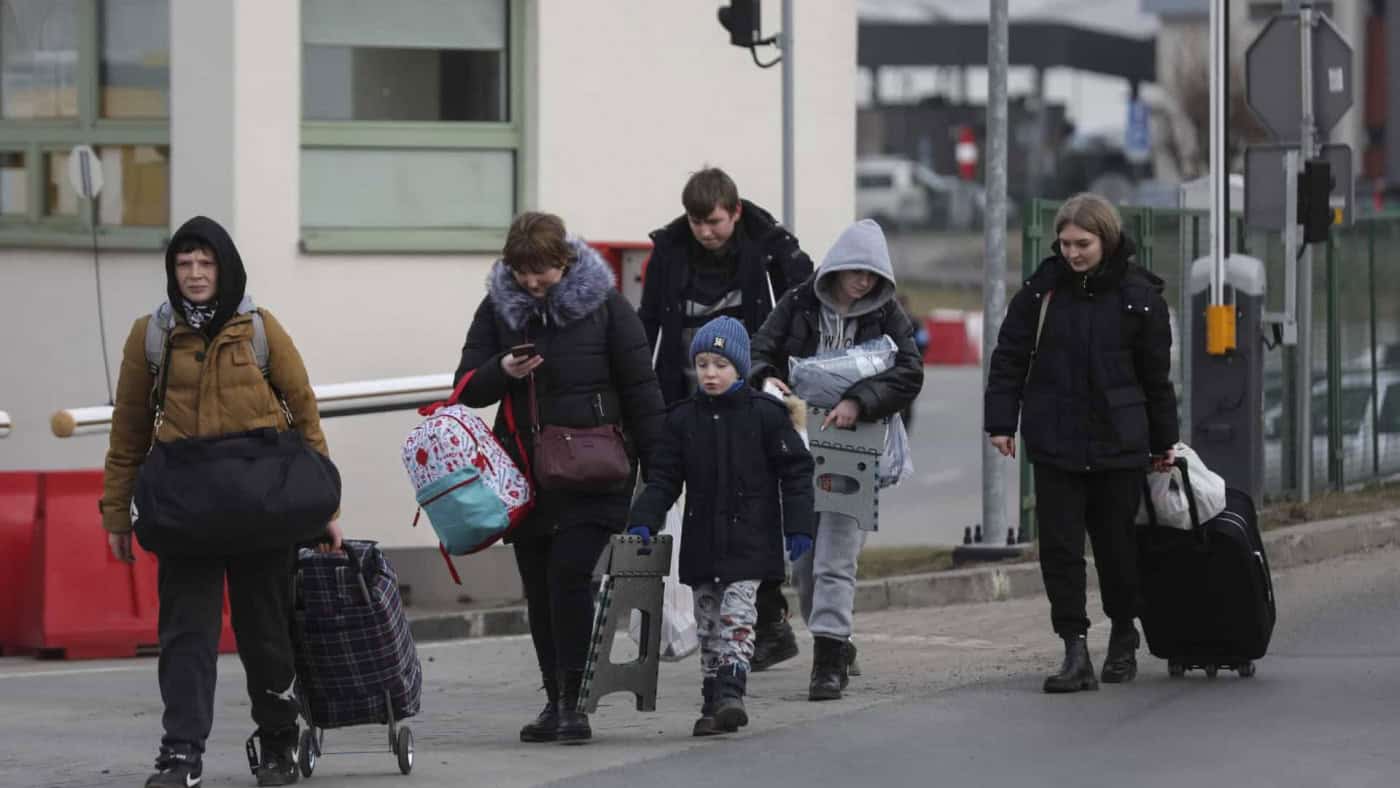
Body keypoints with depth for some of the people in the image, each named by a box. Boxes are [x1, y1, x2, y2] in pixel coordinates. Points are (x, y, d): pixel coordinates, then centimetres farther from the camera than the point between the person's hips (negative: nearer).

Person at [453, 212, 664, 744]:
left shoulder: (603, 304, -4)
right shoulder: (497, 307, 5)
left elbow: (640, 387, -1)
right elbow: (467, 388, 9)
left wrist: (657, 467, -3)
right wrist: (501, 372, -14)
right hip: (526, 474, 4)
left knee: (568, 572, -17)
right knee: (539, 588, 7)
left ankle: (572, 701, -13)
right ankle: (555, 700, 17)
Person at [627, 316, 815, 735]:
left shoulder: (764, 413, -3)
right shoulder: (682, 419, 5)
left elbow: (795, 472, -1)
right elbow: (663, 479, 6)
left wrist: (798, 527, -6)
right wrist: (643, 522, -8)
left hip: (748, 540, -4)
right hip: (703, 543, 4)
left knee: (737, 613, -14)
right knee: (707, 622, 6)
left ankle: (731, 690, -18)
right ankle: (713, 700, 11)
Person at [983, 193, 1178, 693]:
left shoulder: (1138, 296, -1)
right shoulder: (1042, 290, 2)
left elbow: (1157, 375, 7)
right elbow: (1009, 357, 7)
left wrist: (1163, 441, 11)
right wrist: (1001, 422, 0)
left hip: (1118, 443, -1)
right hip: (1054, 442, 1)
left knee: (1116, 544, 7)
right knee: (1059, 545, -6)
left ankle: (1123, 638, 29)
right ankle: (1075, 652, -5)